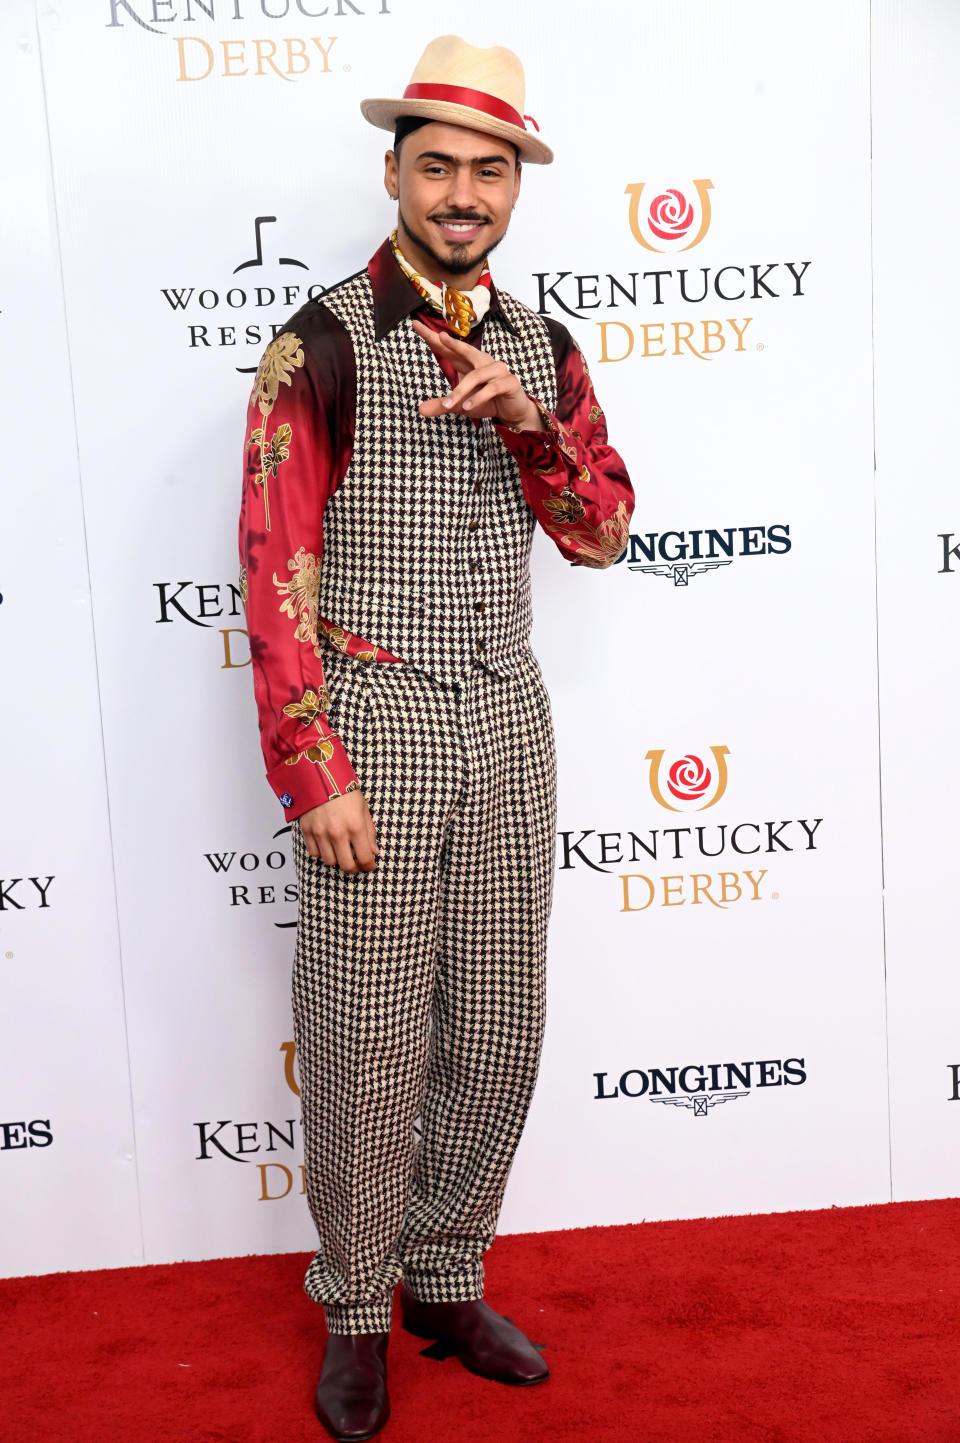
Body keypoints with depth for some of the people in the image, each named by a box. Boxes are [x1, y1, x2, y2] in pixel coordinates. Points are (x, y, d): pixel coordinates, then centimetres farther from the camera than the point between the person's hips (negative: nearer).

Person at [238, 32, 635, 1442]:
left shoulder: (538, 347, 10)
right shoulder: (322, 346, -6)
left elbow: (603, 532, 8)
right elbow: (276, 575, -10)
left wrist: (523, 416, -10)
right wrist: (311, 777, -14)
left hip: (508, 730, 5)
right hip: (372, 730, -5)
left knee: (498, 1031, 11)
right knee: (369, 1041, 2)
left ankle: (447, 1280, 31)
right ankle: (357, 1315, 23)